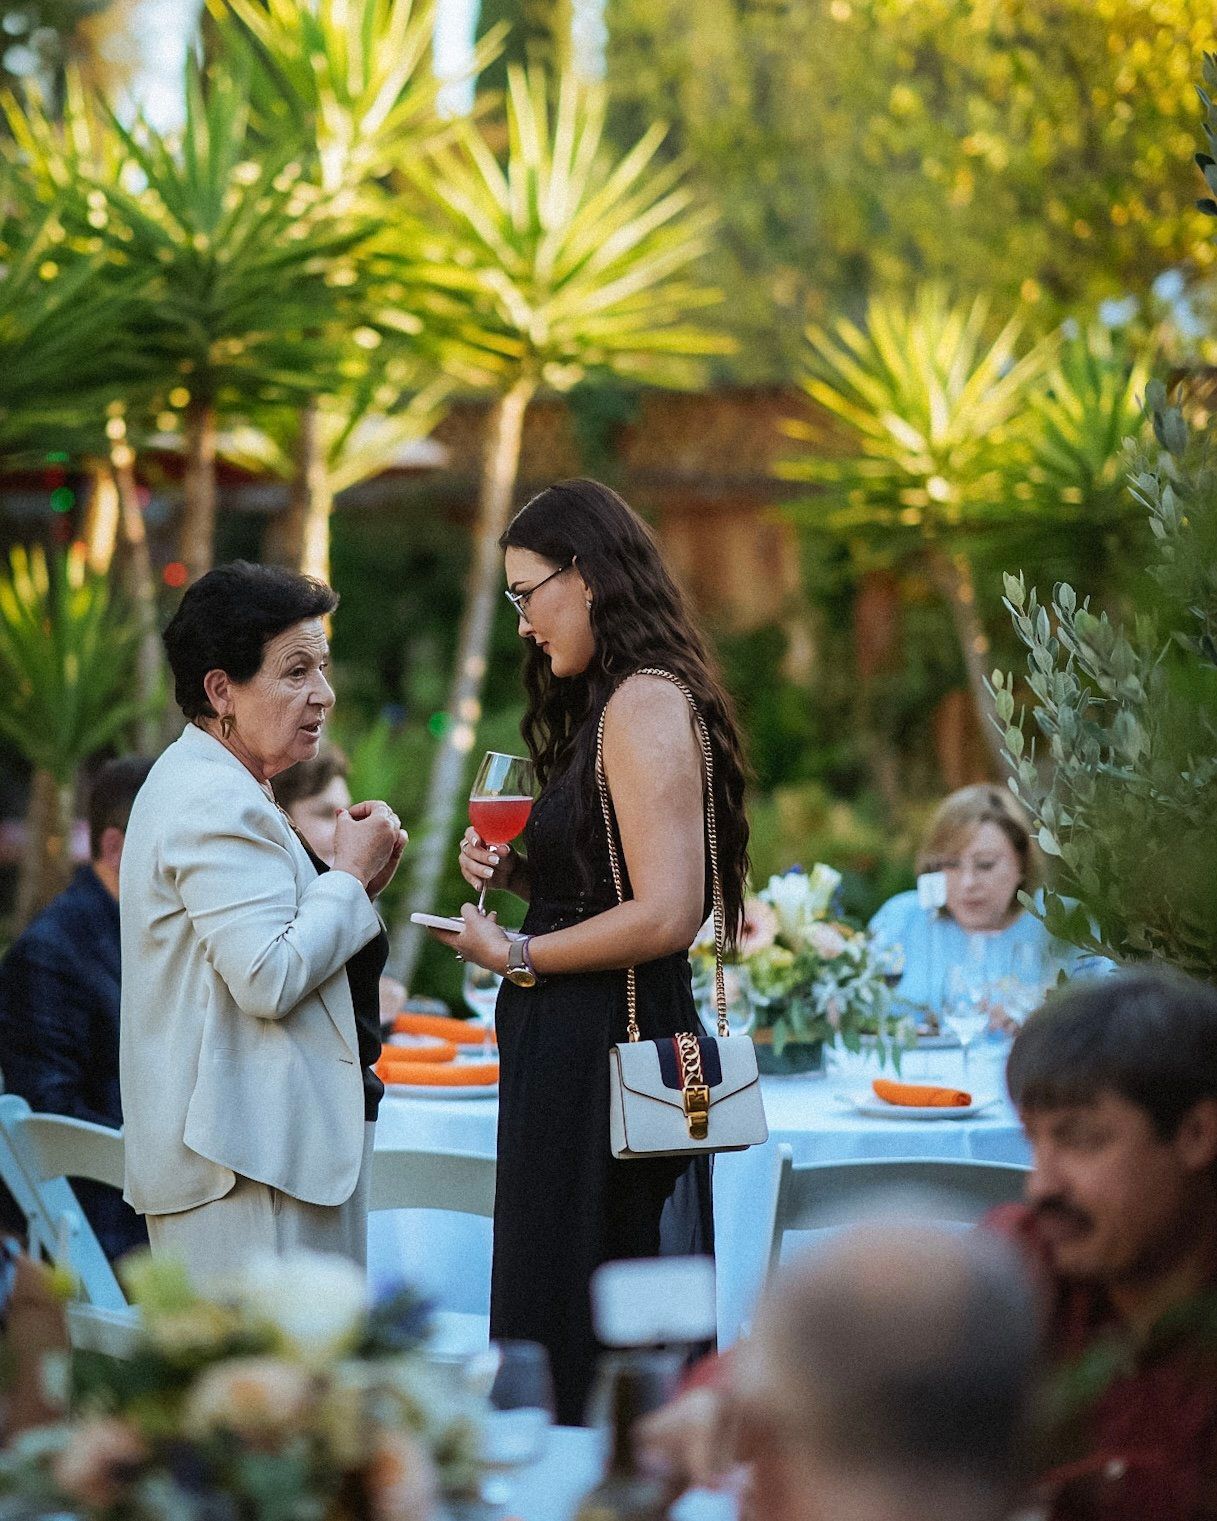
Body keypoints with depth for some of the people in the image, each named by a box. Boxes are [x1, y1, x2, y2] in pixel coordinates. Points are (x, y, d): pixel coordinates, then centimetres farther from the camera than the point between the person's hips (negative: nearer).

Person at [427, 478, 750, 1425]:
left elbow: (665, 916, -23)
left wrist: (515, 956, -11)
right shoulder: (612, 707, 16)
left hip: (610, 1052, -10)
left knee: (589, 1336, -4)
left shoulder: (644, 705, -15)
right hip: (579, 1050, 10)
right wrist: (518, 871, 6)